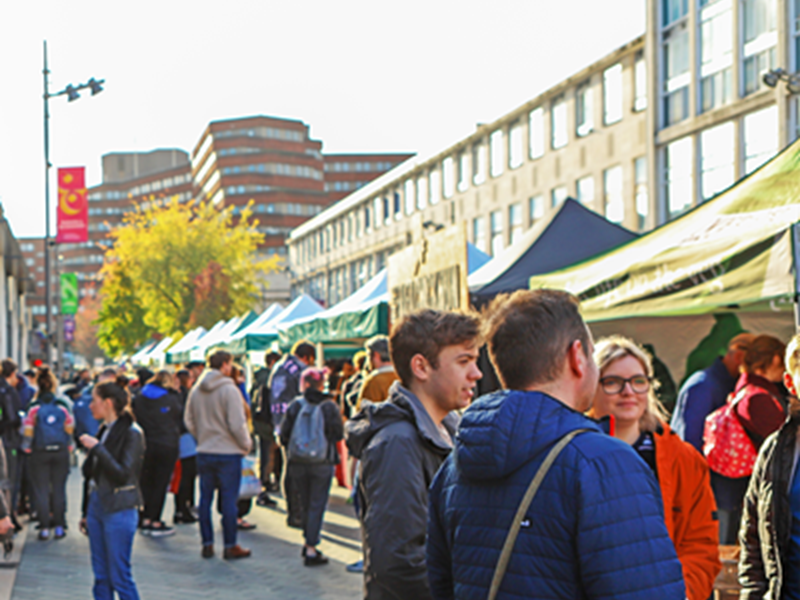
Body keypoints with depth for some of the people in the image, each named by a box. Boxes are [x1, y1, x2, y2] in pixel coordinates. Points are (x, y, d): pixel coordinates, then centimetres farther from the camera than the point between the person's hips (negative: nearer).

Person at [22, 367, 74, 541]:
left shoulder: (34, 410, -8)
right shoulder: (63, 410, -1)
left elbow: (27, 433, -7)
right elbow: (70, 431, 4)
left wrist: (27, 448, 7)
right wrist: (68, 448, 17)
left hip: (39, 454, -2)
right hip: (60, 453, 2)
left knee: (41, 490, 5)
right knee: (59, 489, 9)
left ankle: (44, 528, 5)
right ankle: (59, 526, 11)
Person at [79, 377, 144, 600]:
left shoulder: (132, 433, -11)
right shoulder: (104, 431, 12)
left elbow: (123, 474, -20)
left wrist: (96, 448, -20)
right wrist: (86, 512, 20)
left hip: (119, 510, -8)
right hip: (96, 505, 8)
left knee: (120, 577, -5)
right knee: (101, 576, 10)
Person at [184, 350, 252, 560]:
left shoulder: (196, 390, 5)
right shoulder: (229, 390, -15)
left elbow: (189, 421, 11)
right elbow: (237, 424, -17)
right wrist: (246, 444, -2)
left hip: (204, 453, 6)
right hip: (228, 452, -6)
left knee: (205, 498, 11)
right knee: (229, 499, 1)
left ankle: (207, 544, 16)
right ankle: (230, 546, 7)